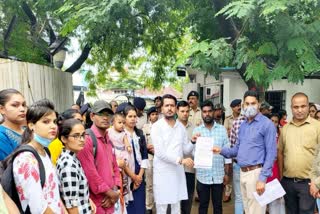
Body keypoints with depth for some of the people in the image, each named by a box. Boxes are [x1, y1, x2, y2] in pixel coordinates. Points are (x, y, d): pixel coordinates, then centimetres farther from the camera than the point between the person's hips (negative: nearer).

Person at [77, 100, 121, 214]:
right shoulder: (87, 139, -15)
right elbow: (90, 173, -20)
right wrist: (110, 193, -11)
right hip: (95, 204, -7)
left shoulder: (109, 140, 11)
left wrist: (115, 191, 0)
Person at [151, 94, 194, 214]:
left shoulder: (181, 127, 6)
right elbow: (160, 152, -18)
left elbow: (186, 150, 6)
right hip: (162, 173, -4)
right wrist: (180, 160, -21)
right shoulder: (157, 126, -10)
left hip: (178, 172, 5)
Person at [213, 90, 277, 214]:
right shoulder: (243, 125, 13)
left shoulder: (267, 124, -10)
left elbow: (271, 153, -13)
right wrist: (221, 151, -1)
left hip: (256, 172, -7)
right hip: (242, 172, 7)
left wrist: (263, 178, -18)